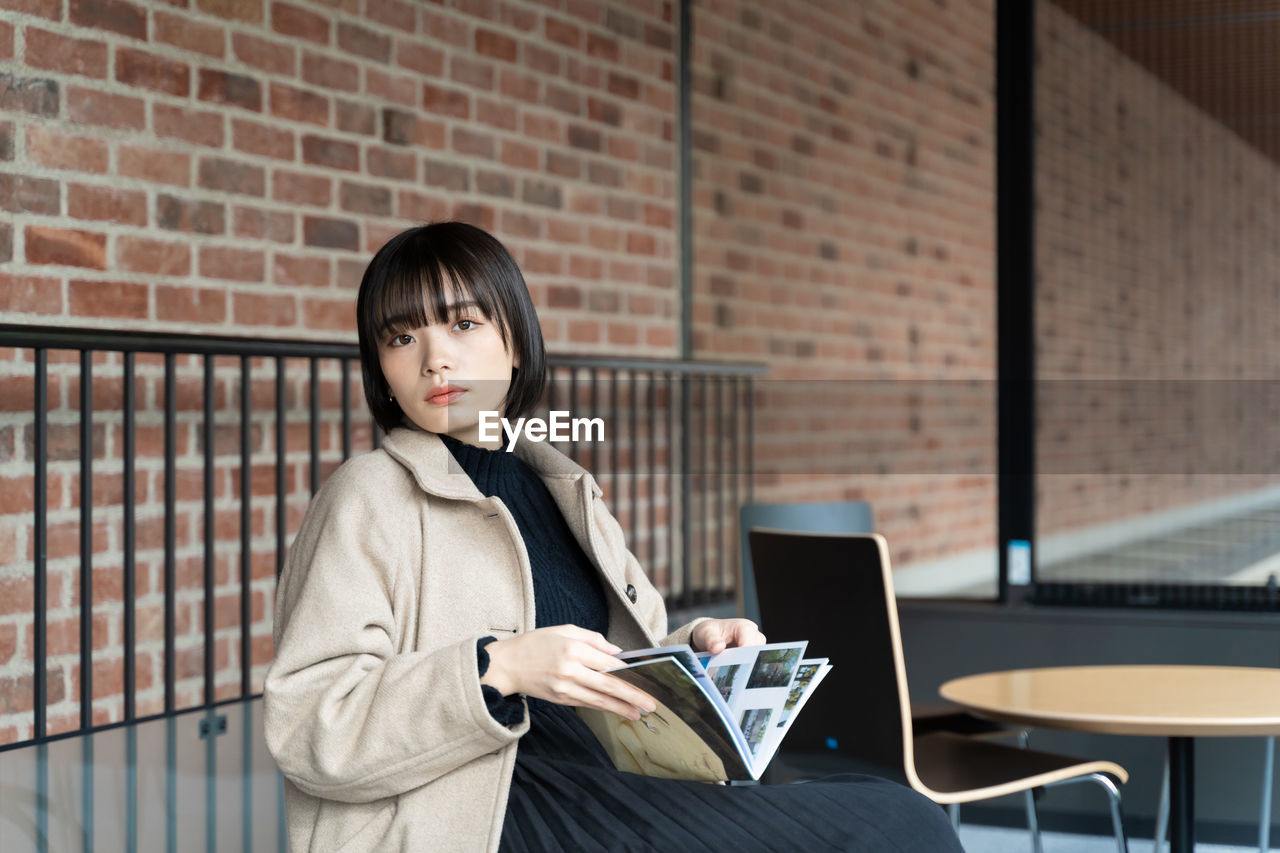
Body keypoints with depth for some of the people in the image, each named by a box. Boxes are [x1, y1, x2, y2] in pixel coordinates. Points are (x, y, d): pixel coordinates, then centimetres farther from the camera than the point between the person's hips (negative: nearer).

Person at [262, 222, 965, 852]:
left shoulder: (560, 489, 19)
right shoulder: (369, 496, -1)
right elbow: (304, 729, -11)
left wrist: (694, 648, 4)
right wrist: (498, 667, -22)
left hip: (595, 791, 7)